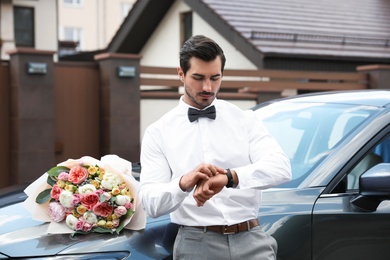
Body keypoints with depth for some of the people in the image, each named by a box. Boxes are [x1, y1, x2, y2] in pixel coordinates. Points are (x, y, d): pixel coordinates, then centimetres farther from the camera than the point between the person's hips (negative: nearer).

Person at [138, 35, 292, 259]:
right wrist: (184, 183, -27)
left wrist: (228, 177, -26)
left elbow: (281, 167, -10)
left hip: (251, 240, 1)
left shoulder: (245, 120, 7)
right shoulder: (159, 132, 3)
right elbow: (151, 203, -6)